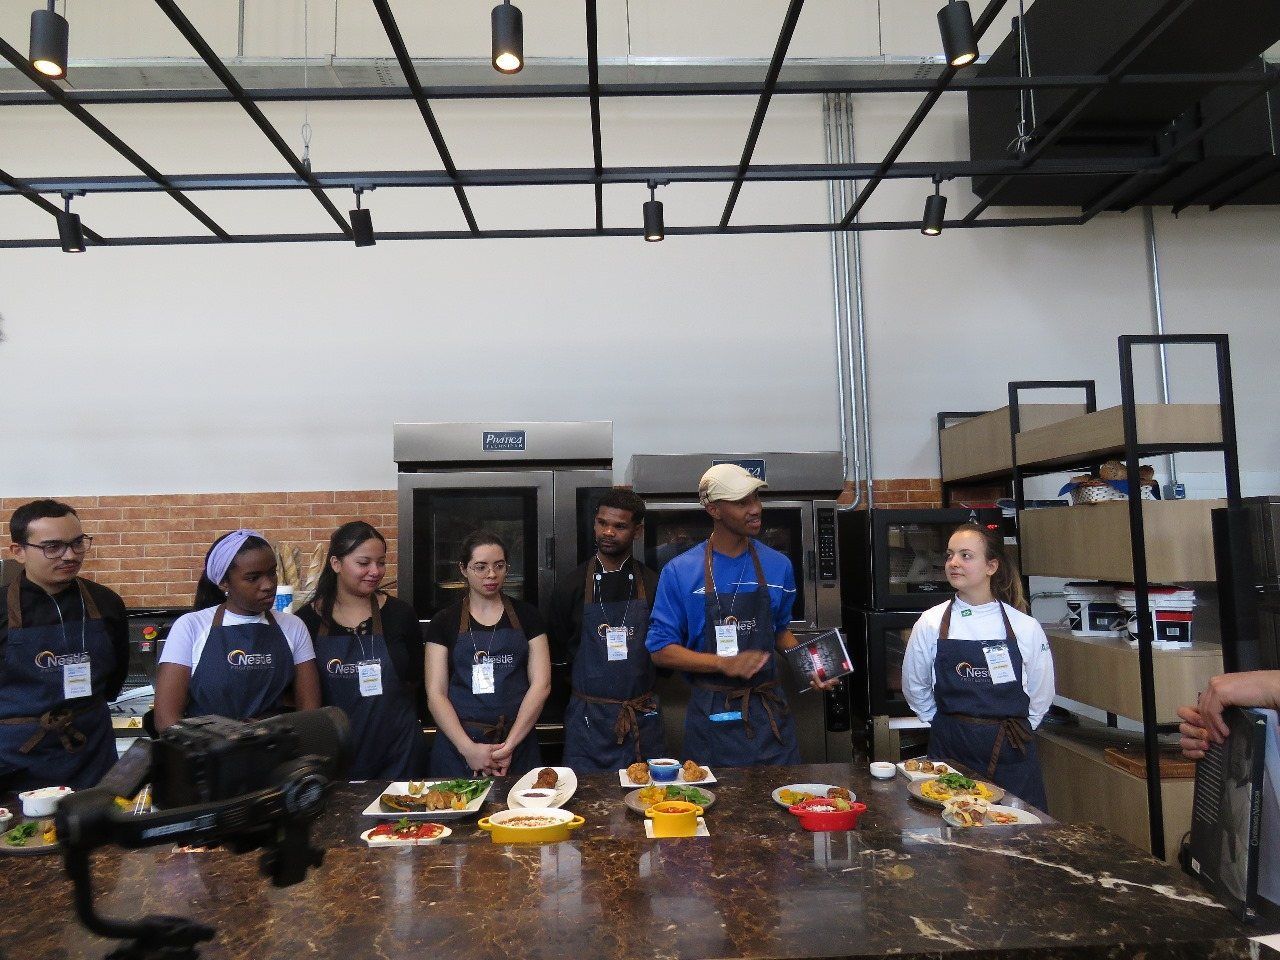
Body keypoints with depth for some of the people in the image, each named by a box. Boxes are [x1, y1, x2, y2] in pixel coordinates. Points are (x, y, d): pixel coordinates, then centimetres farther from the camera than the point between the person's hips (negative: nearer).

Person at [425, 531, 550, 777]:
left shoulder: (526, 615, 4)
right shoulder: (445, 622, 3)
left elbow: (541, 684, -2)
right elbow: (436, 694, -2)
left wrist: (509, 744, -10)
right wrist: (468, 748, -13)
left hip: (519, 742, 1)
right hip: (458, 745, 0)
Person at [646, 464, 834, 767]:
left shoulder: (778, 566, 2)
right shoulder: (679, 572, -7)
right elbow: (661, 650, -7)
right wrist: (725, 664, -19)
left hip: (770, 711, 3)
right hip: (712, 717, -2)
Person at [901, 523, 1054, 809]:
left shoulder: (1025, 627, -4)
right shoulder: (931, 623, -4)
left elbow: (1041, 694, 8)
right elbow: (915, 687, 6)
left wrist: (1014, 729, 11)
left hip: (1011, 753, 0)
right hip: (951, 751, 0)